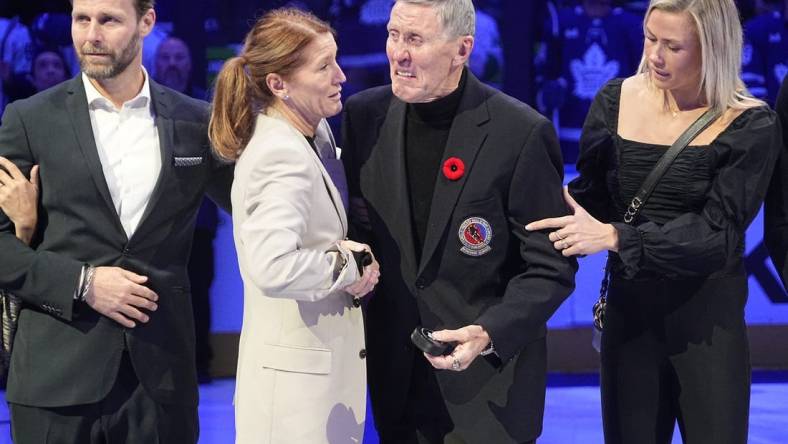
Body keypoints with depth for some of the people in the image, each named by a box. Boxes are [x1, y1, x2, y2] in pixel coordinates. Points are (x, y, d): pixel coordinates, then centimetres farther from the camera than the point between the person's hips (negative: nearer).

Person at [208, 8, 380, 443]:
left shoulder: (297, 138, 7)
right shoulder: (284, 154, -21)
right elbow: (273, 268, -34)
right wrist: (346, 265, -18)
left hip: (313, 364, 9)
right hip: (300, 374, -9)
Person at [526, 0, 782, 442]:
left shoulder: (751, 127, -12)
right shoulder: (617, 100, -1)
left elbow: (718, 234, -18)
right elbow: (593, 194, 5)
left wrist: (614, 236, -27)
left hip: (707, 319, -3)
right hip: (630, 309, 3)